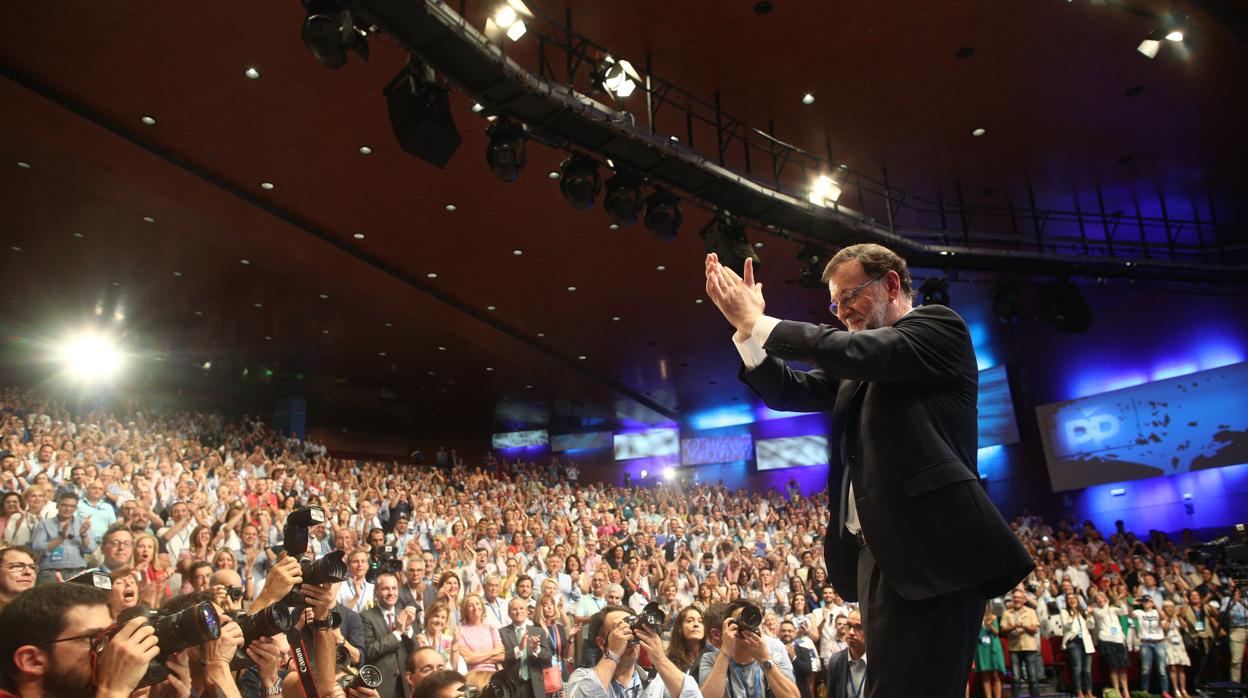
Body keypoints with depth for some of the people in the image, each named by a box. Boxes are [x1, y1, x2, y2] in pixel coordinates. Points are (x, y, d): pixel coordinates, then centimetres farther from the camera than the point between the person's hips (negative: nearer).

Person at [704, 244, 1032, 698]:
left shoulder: (938, 326, 0)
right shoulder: (857, 369, 23)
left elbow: (857, 351, -16)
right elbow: (788, 391, 13)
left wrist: (758, 323, -11)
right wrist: (746, 329, -1)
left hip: (928, 548, -8)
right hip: (879, 553, 8)